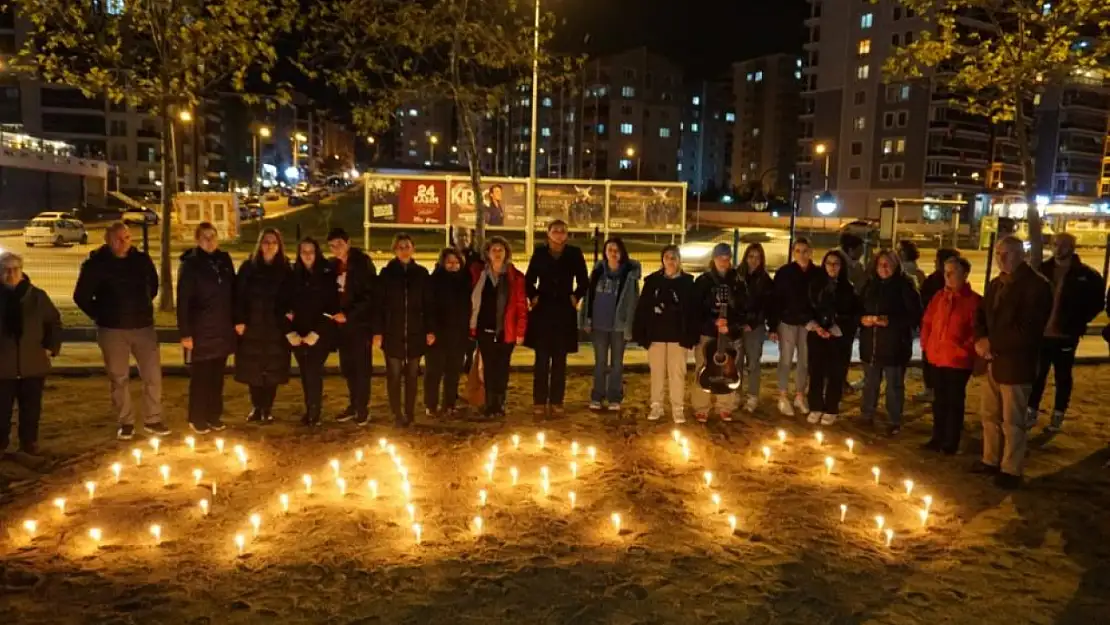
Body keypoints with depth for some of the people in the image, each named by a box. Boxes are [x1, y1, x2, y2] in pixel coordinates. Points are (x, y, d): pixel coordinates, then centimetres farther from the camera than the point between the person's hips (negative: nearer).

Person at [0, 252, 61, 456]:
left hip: (32, 364, 1)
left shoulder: (36, 296, 1)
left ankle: (29, 441, 23)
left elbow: (54, 322, 9)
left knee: (31, 408, 9)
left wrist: (51, 347, 0)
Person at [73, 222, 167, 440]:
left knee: (153, 373, 2)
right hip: (112, 330, -2)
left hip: (143, 326, 2)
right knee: (118, 377, 6)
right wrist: (100, 315, 1)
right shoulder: (95, 264, -6)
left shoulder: (142, 260, 2)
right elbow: (81, 296, 1)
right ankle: (126, 422, 18)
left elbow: (153, 285, 20)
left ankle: (153, 420, 14)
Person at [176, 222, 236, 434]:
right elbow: (183, 301, -10)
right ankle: (197, 419, 15)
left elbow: (233, 292, 11)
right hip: (201, 331, -4)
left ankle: (214, 415, 22)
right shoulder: (190, 264, -7)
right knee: (200, 376, 3)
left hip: (223, 330, 4)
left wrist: (237, 320, 7)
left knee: (217, 375, 11)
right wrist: (185, 333, -14)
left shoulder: (224, 260, 6)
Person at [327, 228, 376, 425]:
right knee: (347, 367, 9)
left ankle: (362, 407, 8)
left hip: (360, 323, -5)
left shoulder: (362, 263, -8)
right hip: (342, 324, 6)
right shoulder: (333, 265, 10)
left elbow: (370, 295, -14)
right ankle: (354, 404, 21)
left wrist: (348, 314, -18)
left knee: (361, 366, -1)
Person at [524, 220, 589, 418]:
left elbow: (584, 282, 10)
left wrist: (576, 297, 0)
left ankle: (557, 402, 12)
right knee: (542, 359, 0)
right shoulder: (540, 253, 3)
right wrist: (533, 297, -2)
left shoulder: (574, 254, 2)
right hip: (542, 312, 0)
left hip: (565, 314, 0)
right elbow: (529, 280, 9)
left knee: (559, 361, 6)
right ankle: (539, 402, 5)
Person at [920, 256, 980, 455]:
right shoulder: (939, 297, 8)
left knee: (955, 401, 5)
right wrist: (926, 344, 8)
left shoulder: (973, 300, -10)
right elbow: (927, 322, 15)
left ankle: (951, 443, 14)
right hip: (936, 357, 6)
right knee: (940, 400, 15)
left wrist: (966, 349, -14)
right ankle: (938, 438, 25)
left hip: (958, 360, -6)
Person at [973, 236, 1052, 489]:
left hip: (1016, 364, -8)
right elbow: (981, 316, 17)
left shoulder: (1036, 285, -13)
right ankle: (991, 460, 30)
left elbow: (1029, 330, -21)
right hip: (993, 362, 8)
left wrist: (993, 343, -16)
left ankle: (1011, 470, 14)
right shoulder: (995, 285, 13)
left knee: (1012, 421, 2)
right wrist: (980, 340, -4)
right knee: (990, 416, 17)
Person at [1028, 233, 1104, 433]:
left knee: (1062, 377, 9)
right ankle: (1031, 413, 21)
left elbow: (1097, 303, 1)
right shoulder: (1043, 270, 3)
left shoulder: (1085, 275, -5)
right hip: (1040, 333, 3)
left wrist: (1078, 323, -6)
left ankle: (1058, 417, 20)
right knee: (1037, 374, 10)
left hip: (1065, 336, -2)